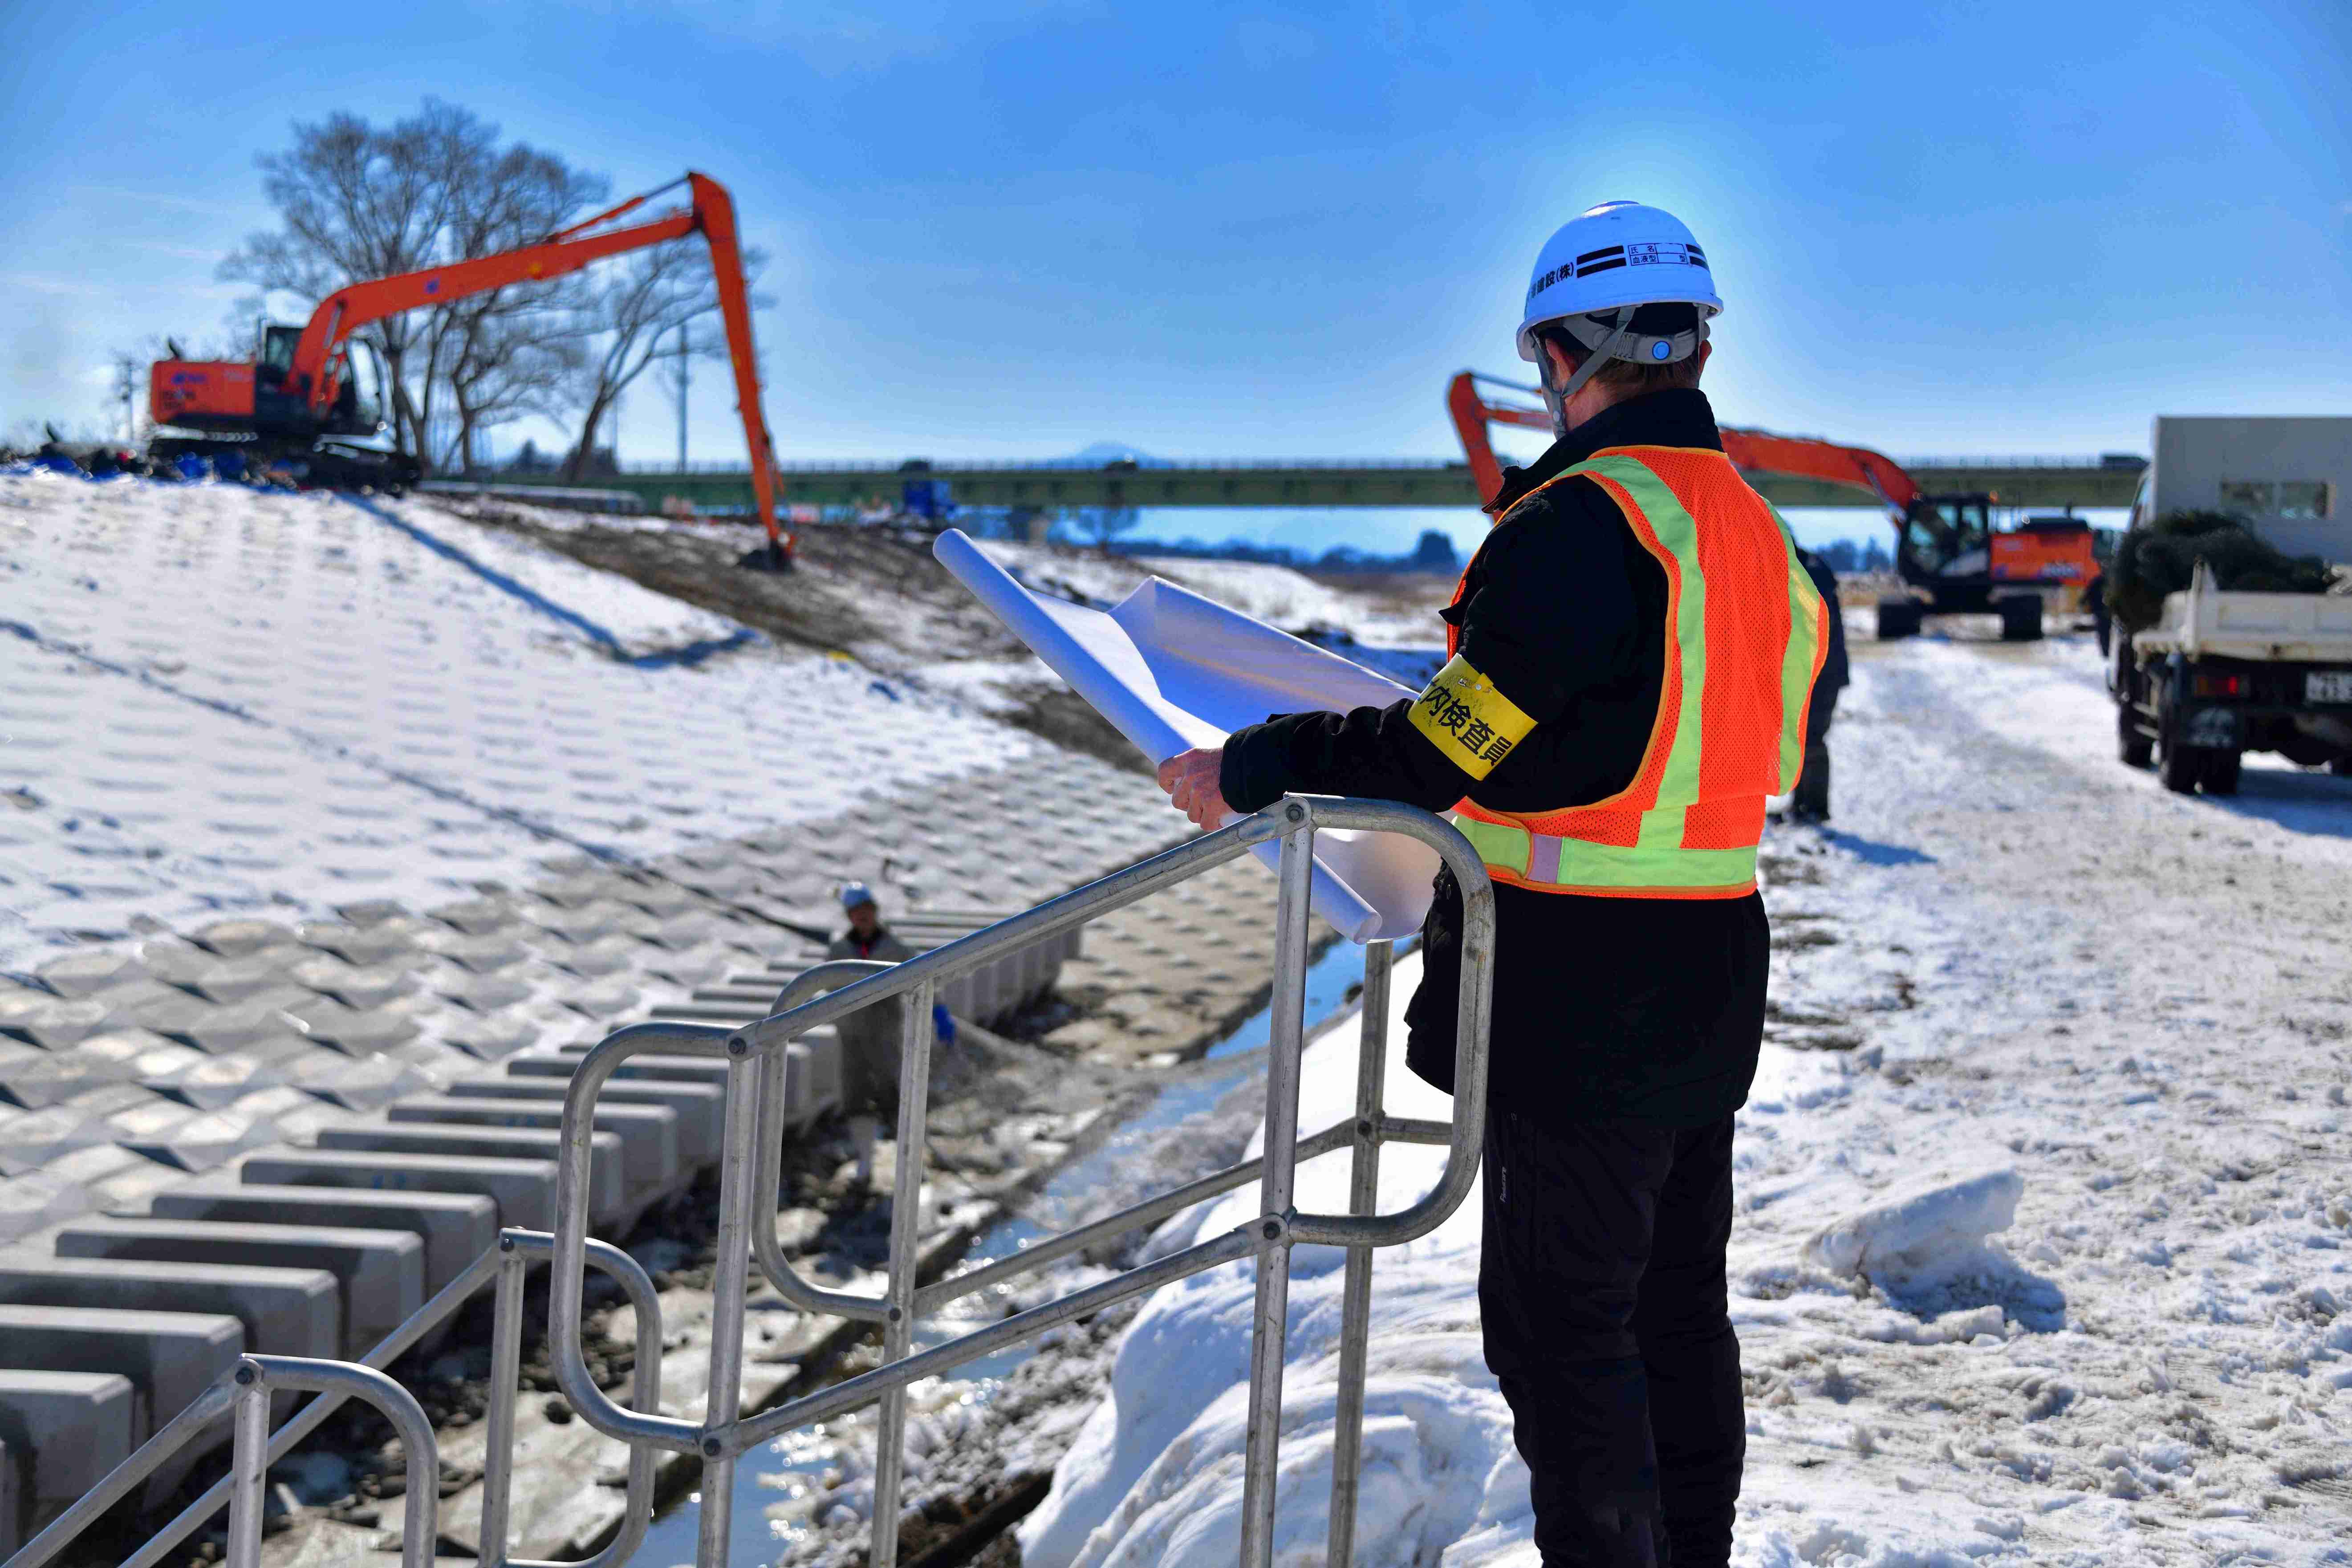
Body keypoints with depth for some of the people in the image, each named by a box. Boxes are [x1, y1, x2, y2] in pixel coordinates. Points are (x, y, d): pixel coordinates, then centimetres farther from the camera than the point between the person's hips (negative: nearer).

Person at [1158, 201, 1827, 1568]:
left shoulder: (1583, 521, -19)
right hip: (1712, 982, 9)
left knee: (1565, 1327, 1)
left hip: (1579, 994, -9)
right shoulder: (1758, 532, 10)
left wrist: (1247, 771, -11)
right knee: (1677, 1310, 19)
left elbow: (1446, 747, -21)